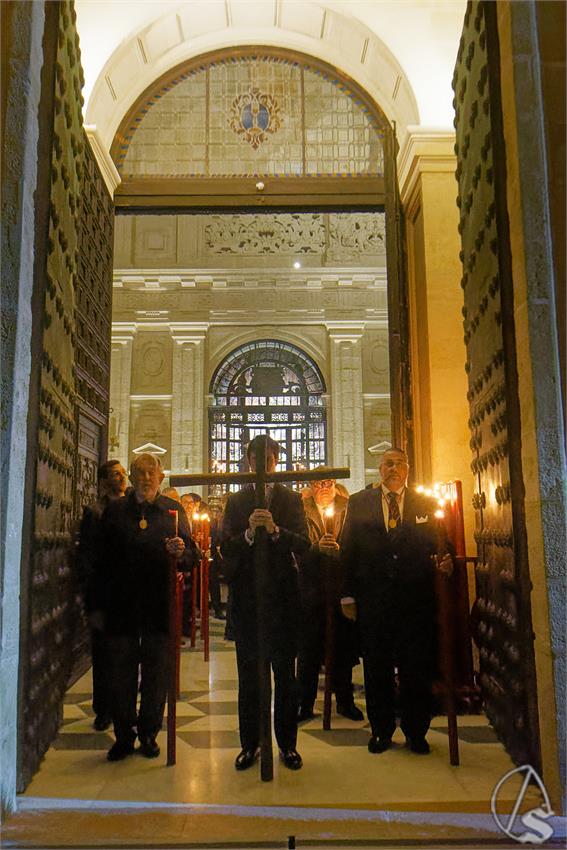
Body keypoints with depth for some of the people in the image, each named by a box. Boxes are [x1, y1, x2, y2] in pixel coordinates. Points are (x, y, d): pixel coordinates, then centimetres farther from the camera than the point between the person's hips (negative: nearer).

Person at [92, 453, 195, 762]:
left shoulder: (173, 510, 5)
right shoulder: (114, 511, 5)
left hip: (159, 605, 0)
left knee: (156, 672, 9)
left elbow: (190, 553, 2)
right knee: (120, 672, 8)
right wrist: (100, 604, -1)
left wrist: (181, 552, -22)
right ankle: (123, 735, 23)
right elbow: (101, 559, 4)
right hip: (121, 605, 0)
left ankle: (148, 733, 24)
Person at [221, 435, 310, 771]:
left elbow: (304, 543, -7)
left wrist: (275, 530, -24)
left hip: (283, 593, 0)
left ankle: (287, 743, 20)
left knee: (285, 671, 7)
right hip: (246, 595, 1)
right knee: (248, 673, 9)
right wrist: (249, 533, -22)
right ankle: (250, 743, 21)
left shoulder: (292, 499, 6)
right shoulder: (235, 501, 7)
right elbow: (226, 548, -3)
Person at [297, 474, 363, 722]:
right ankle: (305, 703, 17)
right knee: (308, 647, 4)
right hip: (311, 587, -2)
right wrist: (317, 546, -27)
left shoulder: (348, 507, 5)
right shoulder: (301, 508, 0)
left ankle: (345, 701, 25)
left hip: (342, 584, 2)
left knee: (343, 644, 10)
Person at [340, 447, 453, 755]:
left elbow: (439, 545, 8)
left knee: (416, 668, 8)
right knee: (376, 668, 11)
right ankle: (381, 729, 28)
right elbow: (347, 551, 3)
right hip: (372, 599, 0)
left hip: (416, 598, 0)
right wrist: (347, 595, -2)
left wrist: (445, 562, -15)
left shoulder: (426, 504, 8)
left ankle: (416, 732, 26)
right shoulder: (359, 503, 6)